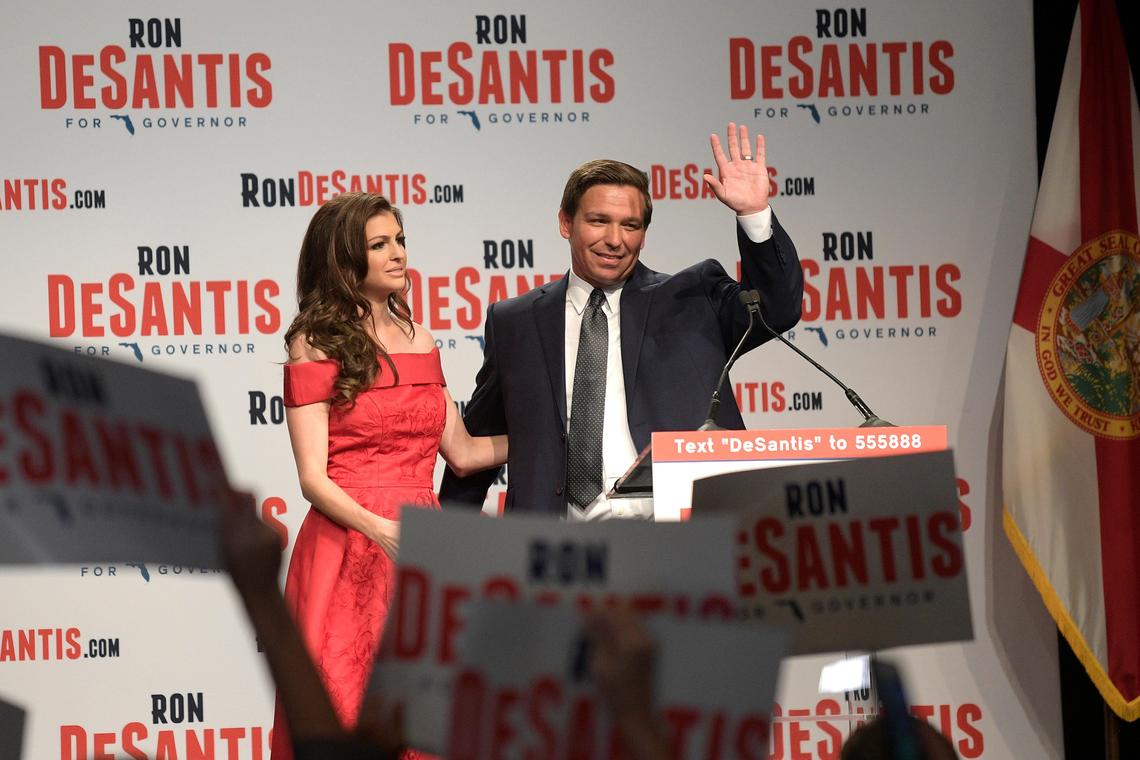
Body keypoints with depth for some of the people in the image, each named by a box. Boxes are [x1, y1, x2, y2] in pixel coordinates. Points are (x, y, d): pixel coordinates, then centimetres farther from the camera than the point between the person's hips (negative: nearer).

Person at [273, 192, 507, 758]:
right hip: (347, 551, -5)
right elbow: (313, 478, -8)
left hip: (421, 546, 5)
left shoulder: (419, 341, 15)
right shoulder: (316, 345, -2)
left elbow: (462, 452, 18)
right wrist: (378, 530, -22)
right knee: (346, 707, -6)